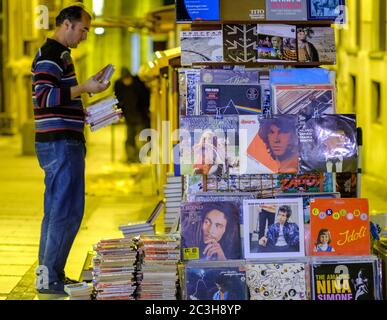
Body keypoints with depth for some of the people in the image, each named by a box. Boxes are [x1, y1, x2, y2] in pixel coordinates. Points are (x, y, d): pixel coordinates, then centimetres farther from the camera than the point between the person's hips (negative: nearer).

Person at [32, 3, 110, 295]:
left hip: (63, 143, 11)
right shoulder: (50, 55, -12)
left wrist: (87, 113, 20)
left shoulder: (60, 54, 21)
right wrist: (85, 88, -22)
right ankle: (50, 279, -6)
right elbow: (44, 96, -22)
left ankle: (49, 274, 19)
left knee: (57, 211, 13)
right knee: (66, 212, -9)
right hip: (60, 143, -11)